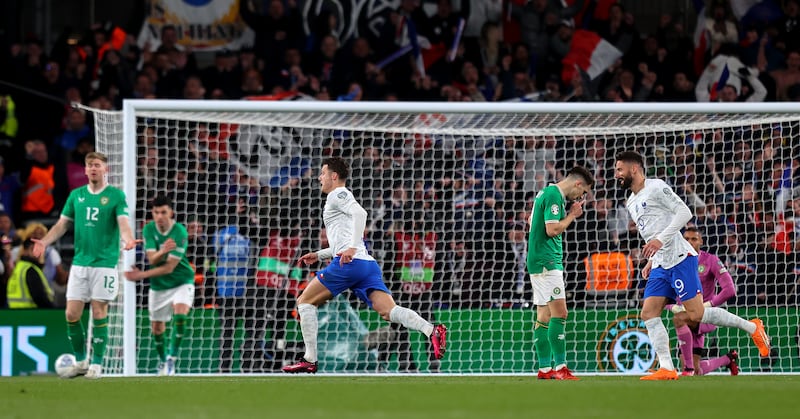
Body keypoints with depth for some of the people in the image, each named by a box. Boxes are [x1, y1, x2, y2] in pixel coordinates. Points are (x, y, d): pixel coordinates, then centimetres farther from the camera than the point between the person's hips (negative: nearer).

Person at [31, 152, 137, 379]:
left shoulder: (116, 195, -1)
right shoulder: (76, 195, 11)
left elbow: (123, 222, -12)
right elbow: (62, 224, 12)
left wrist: (128, 239, -34)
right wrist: (44, 241, -5)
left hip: (104, 263, -4)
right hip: (80, 263, 4)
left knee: (99, 313, -4)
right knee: (72, 314, 0)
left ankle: (96, 364, 5)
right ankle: (81, 361, 15)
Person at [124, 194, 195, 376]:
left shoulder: (180, 233, -23)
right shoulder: (149, 229, -9)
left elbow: (169, 267, -23)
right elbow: (152, 259, -17)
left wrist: (141, 275, -23)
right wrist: (162, 252, -40)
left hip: (181, 281, -4)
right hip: (158, 286, 4)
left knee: (180, 314, -29)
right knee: (157, 327, 11)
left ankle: (172, 357, -20)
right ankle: (162, 360, 36)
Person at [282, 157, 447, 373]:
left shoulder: (337, 195, 4)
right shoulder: (342, 198, 32)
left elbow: (360, 213, -17)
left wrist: (352, 248, -26)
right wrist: (318, 255, 39)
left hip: (350, 263, -8)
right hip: (368, 265, 9)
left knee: (305, 302, 5)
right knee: (388, 311, -10)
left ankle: (310, 360, -2)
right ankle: (431, 330, -34)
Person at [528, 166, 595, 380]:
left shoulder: (546, 193, 17)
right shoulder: (554, 196, -13)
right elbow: (552, 229, -20)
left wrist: (569, 213, 14)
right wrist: (572, 215, -6)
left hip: (538, 261, 10)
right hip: (547, 261, -10)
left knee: (544, 315, 8)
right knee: (559, 313, -12)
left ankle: (544, 369, 8)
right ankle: (560, 367, -15)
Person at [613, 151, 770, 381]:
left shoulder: (656, 187, -7)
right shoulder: (632, 203, 20)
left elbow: (684, 213, -15)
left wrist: (660, 239, -22)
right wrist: (651, 261, 16)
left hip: (680, 258, -9)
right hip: (661, 266, 9)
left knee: (695, 315, -12)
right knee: (648, 314, -5)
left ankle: (752, 327, 3)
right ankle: (666, 368, -9)